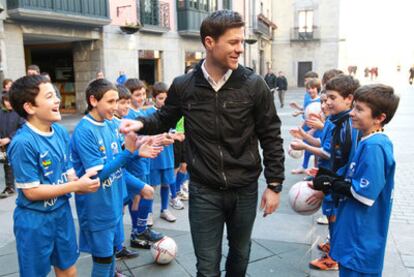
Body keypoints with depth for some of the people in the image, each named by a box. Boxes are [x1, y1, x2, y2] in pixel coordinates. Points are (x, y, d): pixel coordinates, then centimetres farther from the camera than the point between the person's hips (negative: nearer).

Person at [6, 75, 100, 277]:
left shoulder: (61, 132, -2)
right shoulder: (23, 142, -24)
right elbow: (31, 191, -21)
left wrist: (82, 183, -16)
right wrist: (76, 185, -20)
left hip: (62, 212, 6)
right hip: (34, 221, -6)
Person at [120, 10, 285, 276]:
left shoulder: (254, 85, -9)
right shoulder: (183, 86, -8)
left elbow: (271, 137, -3)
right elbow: (164, 119, 10)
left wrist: (274, 184, -4)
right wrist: (141, 123, -11)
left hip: (245, 190, 1)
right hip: (204, 191, 0)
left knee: (240, 253, 23)